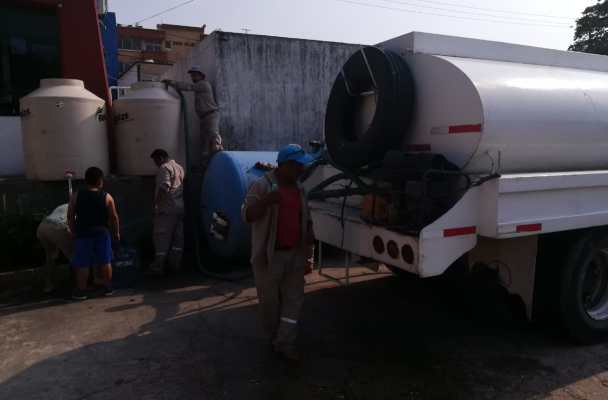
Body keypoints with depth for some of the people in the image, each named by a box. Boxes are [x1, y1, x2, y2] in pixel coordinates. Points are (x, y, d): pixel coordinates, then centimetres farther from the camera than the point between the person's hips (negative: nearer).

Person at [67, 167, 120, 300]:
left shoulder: (76, 196, -2)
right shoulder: (107, 197, -5)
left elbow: (70, 216, 1)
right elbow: (114, 217, -2)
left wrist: (74, 232, 12)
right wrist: (116, 232, 10)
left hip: (83, 234, 0)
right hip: (102, 233, 0)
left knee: (82, 264, 6)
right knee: (105, 262, 10)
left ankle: (81, 291, 11)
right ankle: (108, 287, 17)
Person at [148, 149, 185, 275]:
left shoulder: (165, 168, -10)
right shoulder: (179, 167, 17)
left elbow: (164, 188, -22)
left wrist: (156, 203, -18)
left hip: (167, 208, -8)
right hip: (180, 207, 8)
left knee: (162, 236, -4)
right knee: (178, 237, 10)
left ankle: (159, 266, -3)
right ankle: (175, 264, 17)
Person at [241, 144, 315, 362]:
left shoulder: (298, 188, 11)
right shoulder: (262, 185, -10)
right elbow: (247, 215, -15)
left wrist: (309, 233, 3)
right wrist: (266, 201, -31)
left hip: (295, 254, 6)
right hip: (269, 255, -5)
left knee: (293, 298, 5)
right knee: (270, 300, 9)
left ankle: (285, 343, 13)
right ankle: (273, 338, 30)